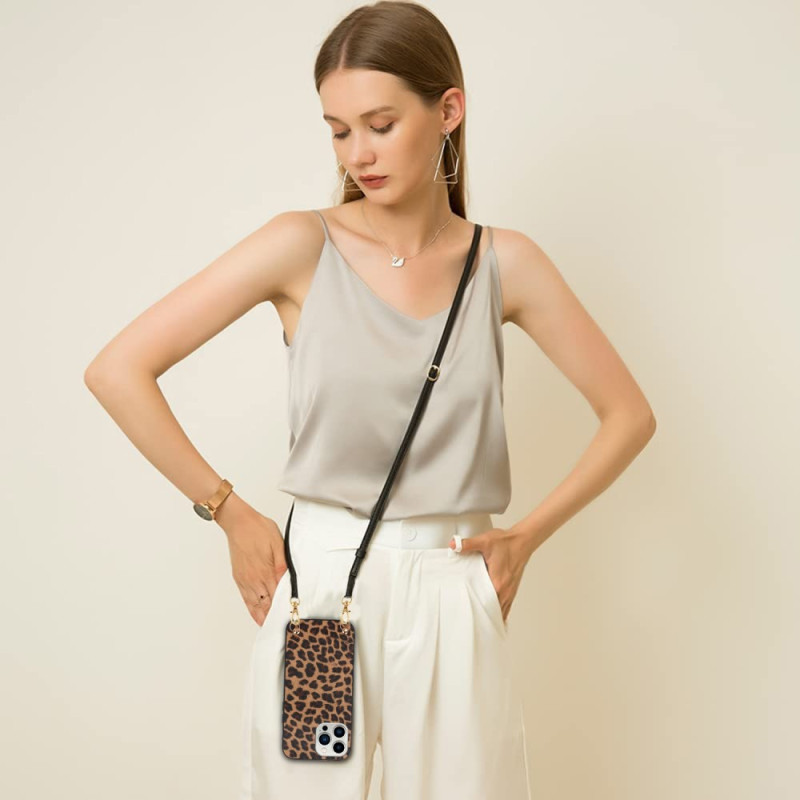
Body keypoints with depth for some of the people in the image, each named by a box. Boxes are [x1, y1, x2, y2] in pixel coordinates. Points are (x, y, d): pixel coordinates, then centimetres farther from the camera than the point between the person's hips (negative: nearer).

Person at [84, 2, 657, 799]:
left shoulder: (503, 263, 0)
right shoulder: (304, 246, -5)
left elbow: (629, 414, 8)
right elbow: (117, 371, -8)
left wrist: (528, 534, 3)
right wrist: (229, 512, -5)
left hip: (454, 604, 2)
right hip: (317, 591, -1)